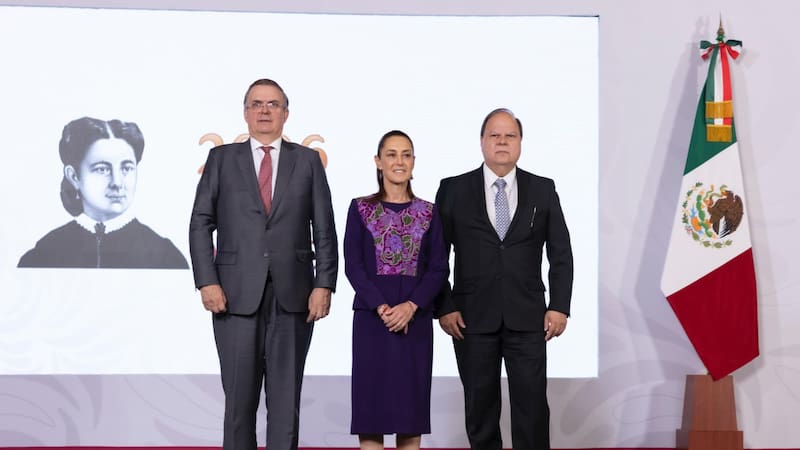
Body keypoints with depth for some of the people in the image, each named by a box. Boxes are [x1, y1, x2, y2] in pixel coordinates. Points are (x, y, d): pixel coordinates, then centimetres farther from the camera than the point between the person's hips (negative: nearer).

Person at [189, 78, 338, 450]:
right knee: (239, 396, 2)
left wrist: (324, 285, -4)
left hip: (293, 296, 1)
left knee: (286, 398, 4)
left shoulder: (308, 161, 10)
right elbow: (201, 224, 4)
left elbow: (324, 229, 5)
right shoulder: (221, 158, 9)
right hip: (237, 295, 0)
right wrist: (207, 282, -6)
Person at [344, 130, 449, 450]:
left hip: (416, 319, 1)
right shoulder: (361, 209, 3)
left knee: (412, 411, 4)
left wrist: (410, 306, -13)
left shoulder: (428, 212, 7)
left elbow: (439, 268, 2)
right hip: (371, 317, -1)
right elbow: (353, 266, -3)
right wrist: (382, 307, -14)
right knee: (370, 410, -1)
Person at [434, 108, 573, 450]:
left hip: (527, 318, 1)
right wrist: (444, 307, -4)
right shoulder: (453, 190, 3)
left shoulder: (543, 190, 6)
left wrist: (559, 306, -2)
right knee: (480, 407, 6)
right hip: (473, 318, 0)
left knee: (532, 406, -1)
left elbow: (561, 253, 7)